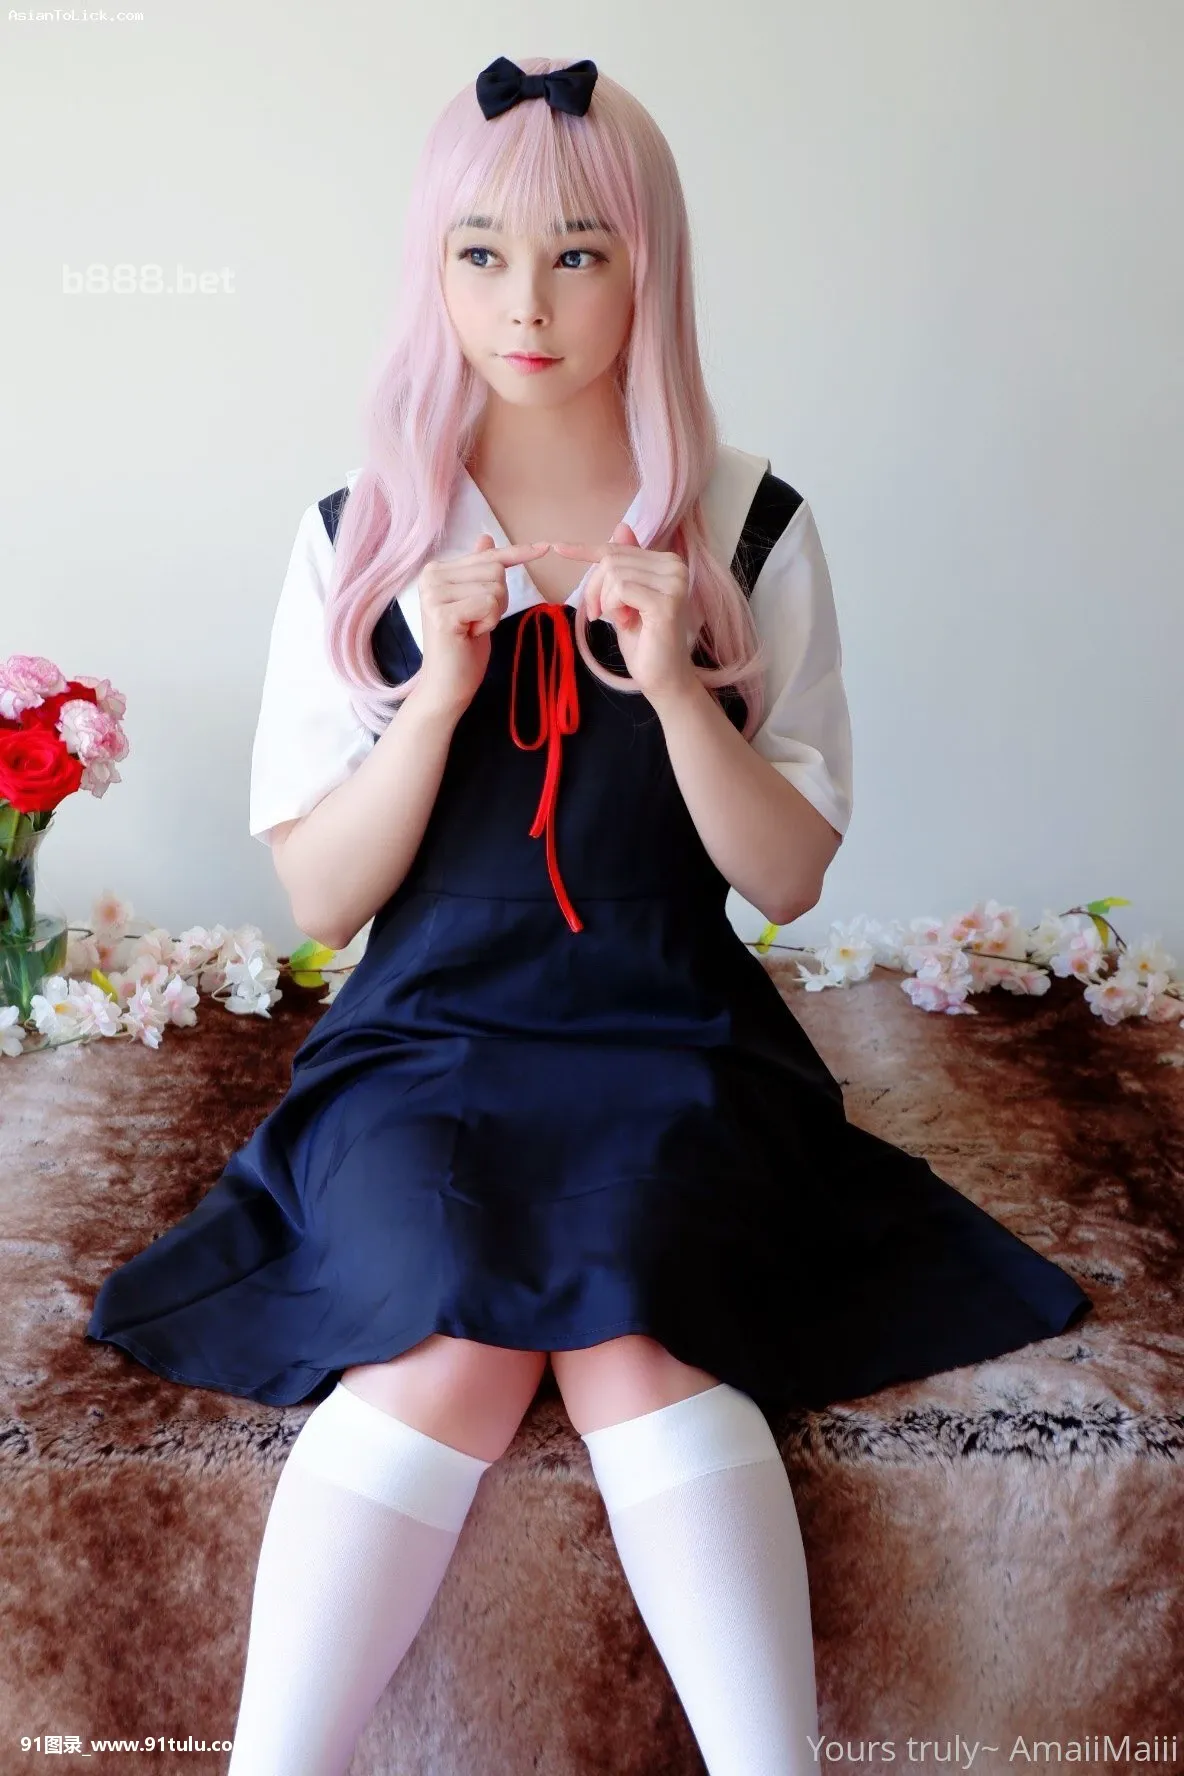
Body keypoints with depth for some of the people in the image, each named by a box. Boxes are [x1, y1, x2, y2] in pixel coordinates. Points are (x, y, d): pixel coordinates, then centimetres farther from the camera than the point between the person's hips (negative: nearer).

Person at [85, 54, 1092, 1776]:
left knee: (626, 1332, -28)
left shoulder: (752, 526, 3)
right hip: (426, 1037, 1)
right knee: (452, 1347, -27)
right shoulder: (359, 536, 4)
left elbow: (790, 878, 2)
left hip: (671, 1041, 0)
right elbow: (317, 897, 1)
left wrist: (674, 683, -14)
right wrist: (441, 687, -14)